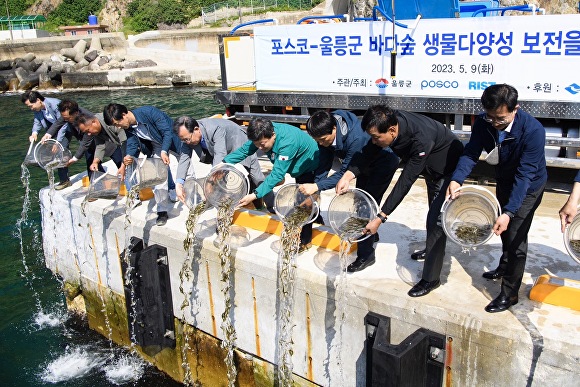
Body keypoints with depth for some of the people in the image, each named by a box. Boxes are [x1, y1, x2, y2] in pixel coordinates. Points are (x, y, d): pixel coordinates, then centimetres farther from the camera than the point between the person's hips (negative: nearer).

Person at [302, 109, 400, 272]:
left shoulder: (356, 138, -42)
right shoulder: (326, 133, -20)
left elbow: (345, 172, -36)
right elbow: (324, 165, -13)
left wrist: (317, 186, -42)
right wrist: (313, 192, -19)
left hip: (383, 164, -8)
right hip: (364, 164, 8)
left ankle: (366, 255, -3)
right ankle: (371, 235, 44)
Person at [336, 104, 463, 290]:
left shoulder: (421, 139, -44)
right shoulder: (389, 121, -24)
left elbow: (405, 182, -43)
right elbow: (368, 151, -16)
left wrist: (380, 218, -43)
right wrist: (348, 175, -33)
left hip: (449, 168, -8)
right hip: (430, 167, 8)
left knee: (436, 220, -12)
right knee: (434, 214, 26)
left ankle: (430, 278, -1)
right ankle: (434, 250, 50)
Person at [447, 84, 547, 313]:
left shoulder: (533, 130, -36)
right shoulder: (483, 123, -21)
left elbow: (524, 175, -37)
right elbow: (471, 153, -24)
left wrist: (509, 212, -43)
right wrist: (456, 180, -44)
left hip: (528, 186, -6)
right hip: (504, 180, 6)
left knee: (515, 238, -6)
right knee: (503, 229, 24)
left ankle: (509, 294, 9)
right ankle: (505, 267, 50)